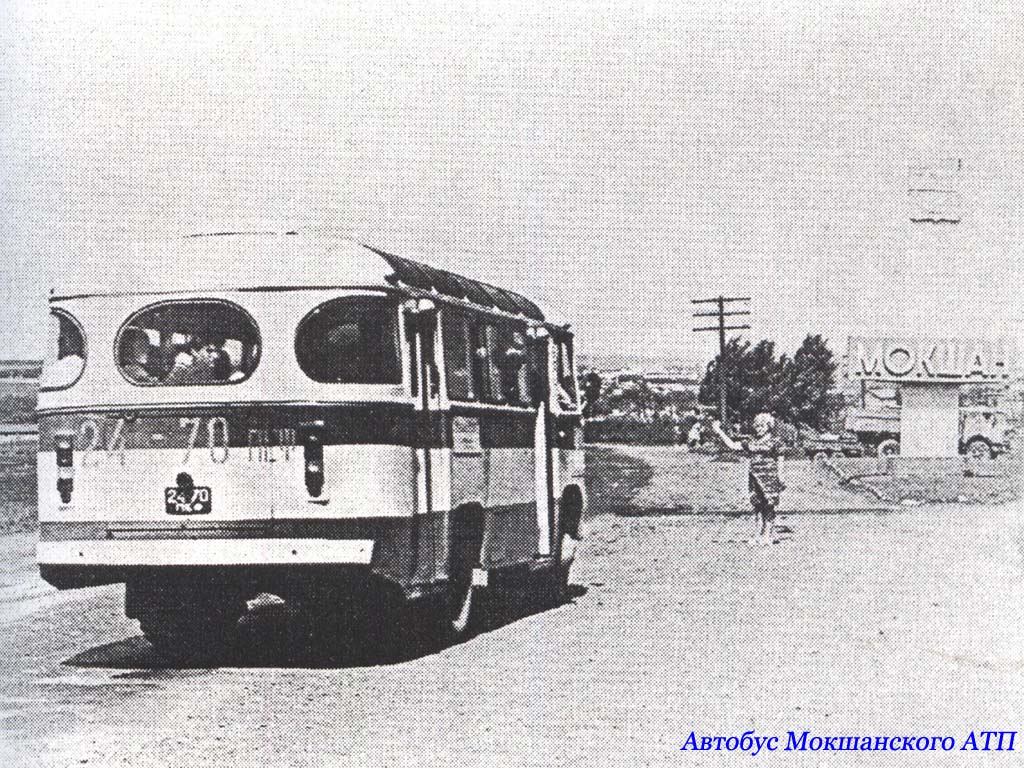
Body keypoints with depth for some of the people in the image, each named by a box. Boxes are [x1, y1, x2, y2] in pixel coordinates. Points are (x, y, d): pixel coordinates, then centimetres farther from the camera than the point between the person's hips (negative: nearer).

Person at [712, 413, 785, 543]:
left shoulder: (774, 442, -1)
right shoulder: (751, 442, 10)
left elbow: (780, 462, 1)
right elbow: (732, 445, 8)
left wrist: (779, 478, -5)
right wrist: (719, 431, 2)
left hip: (769, 479, -5)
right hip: (755, 479, 5)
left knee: (769, 507, -5)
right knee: (757, 506, 5)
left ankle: (768, 536, -1)